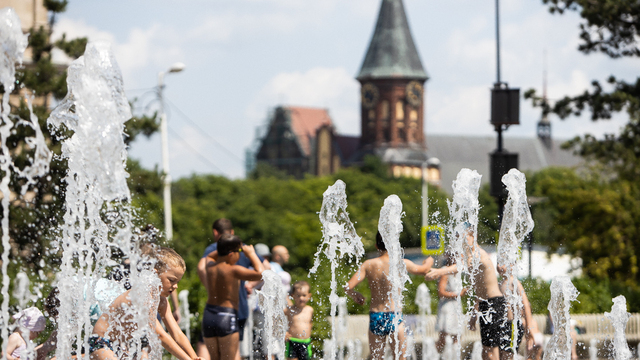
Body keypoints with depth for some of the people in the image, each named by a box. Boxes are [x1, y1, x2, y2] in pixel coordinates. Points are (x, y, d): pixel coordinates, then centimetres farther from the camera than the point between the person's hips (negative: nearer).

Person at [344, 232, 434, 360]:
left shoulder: (368, 265, -2)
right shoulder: (401, 264, -6)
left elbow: (348, 287, -6)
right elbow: (424, 270, 10)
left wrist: (356, 296, 16)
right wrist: (429, 261, 33)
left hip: (375, 317, 2)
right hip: (394, 316, -2)